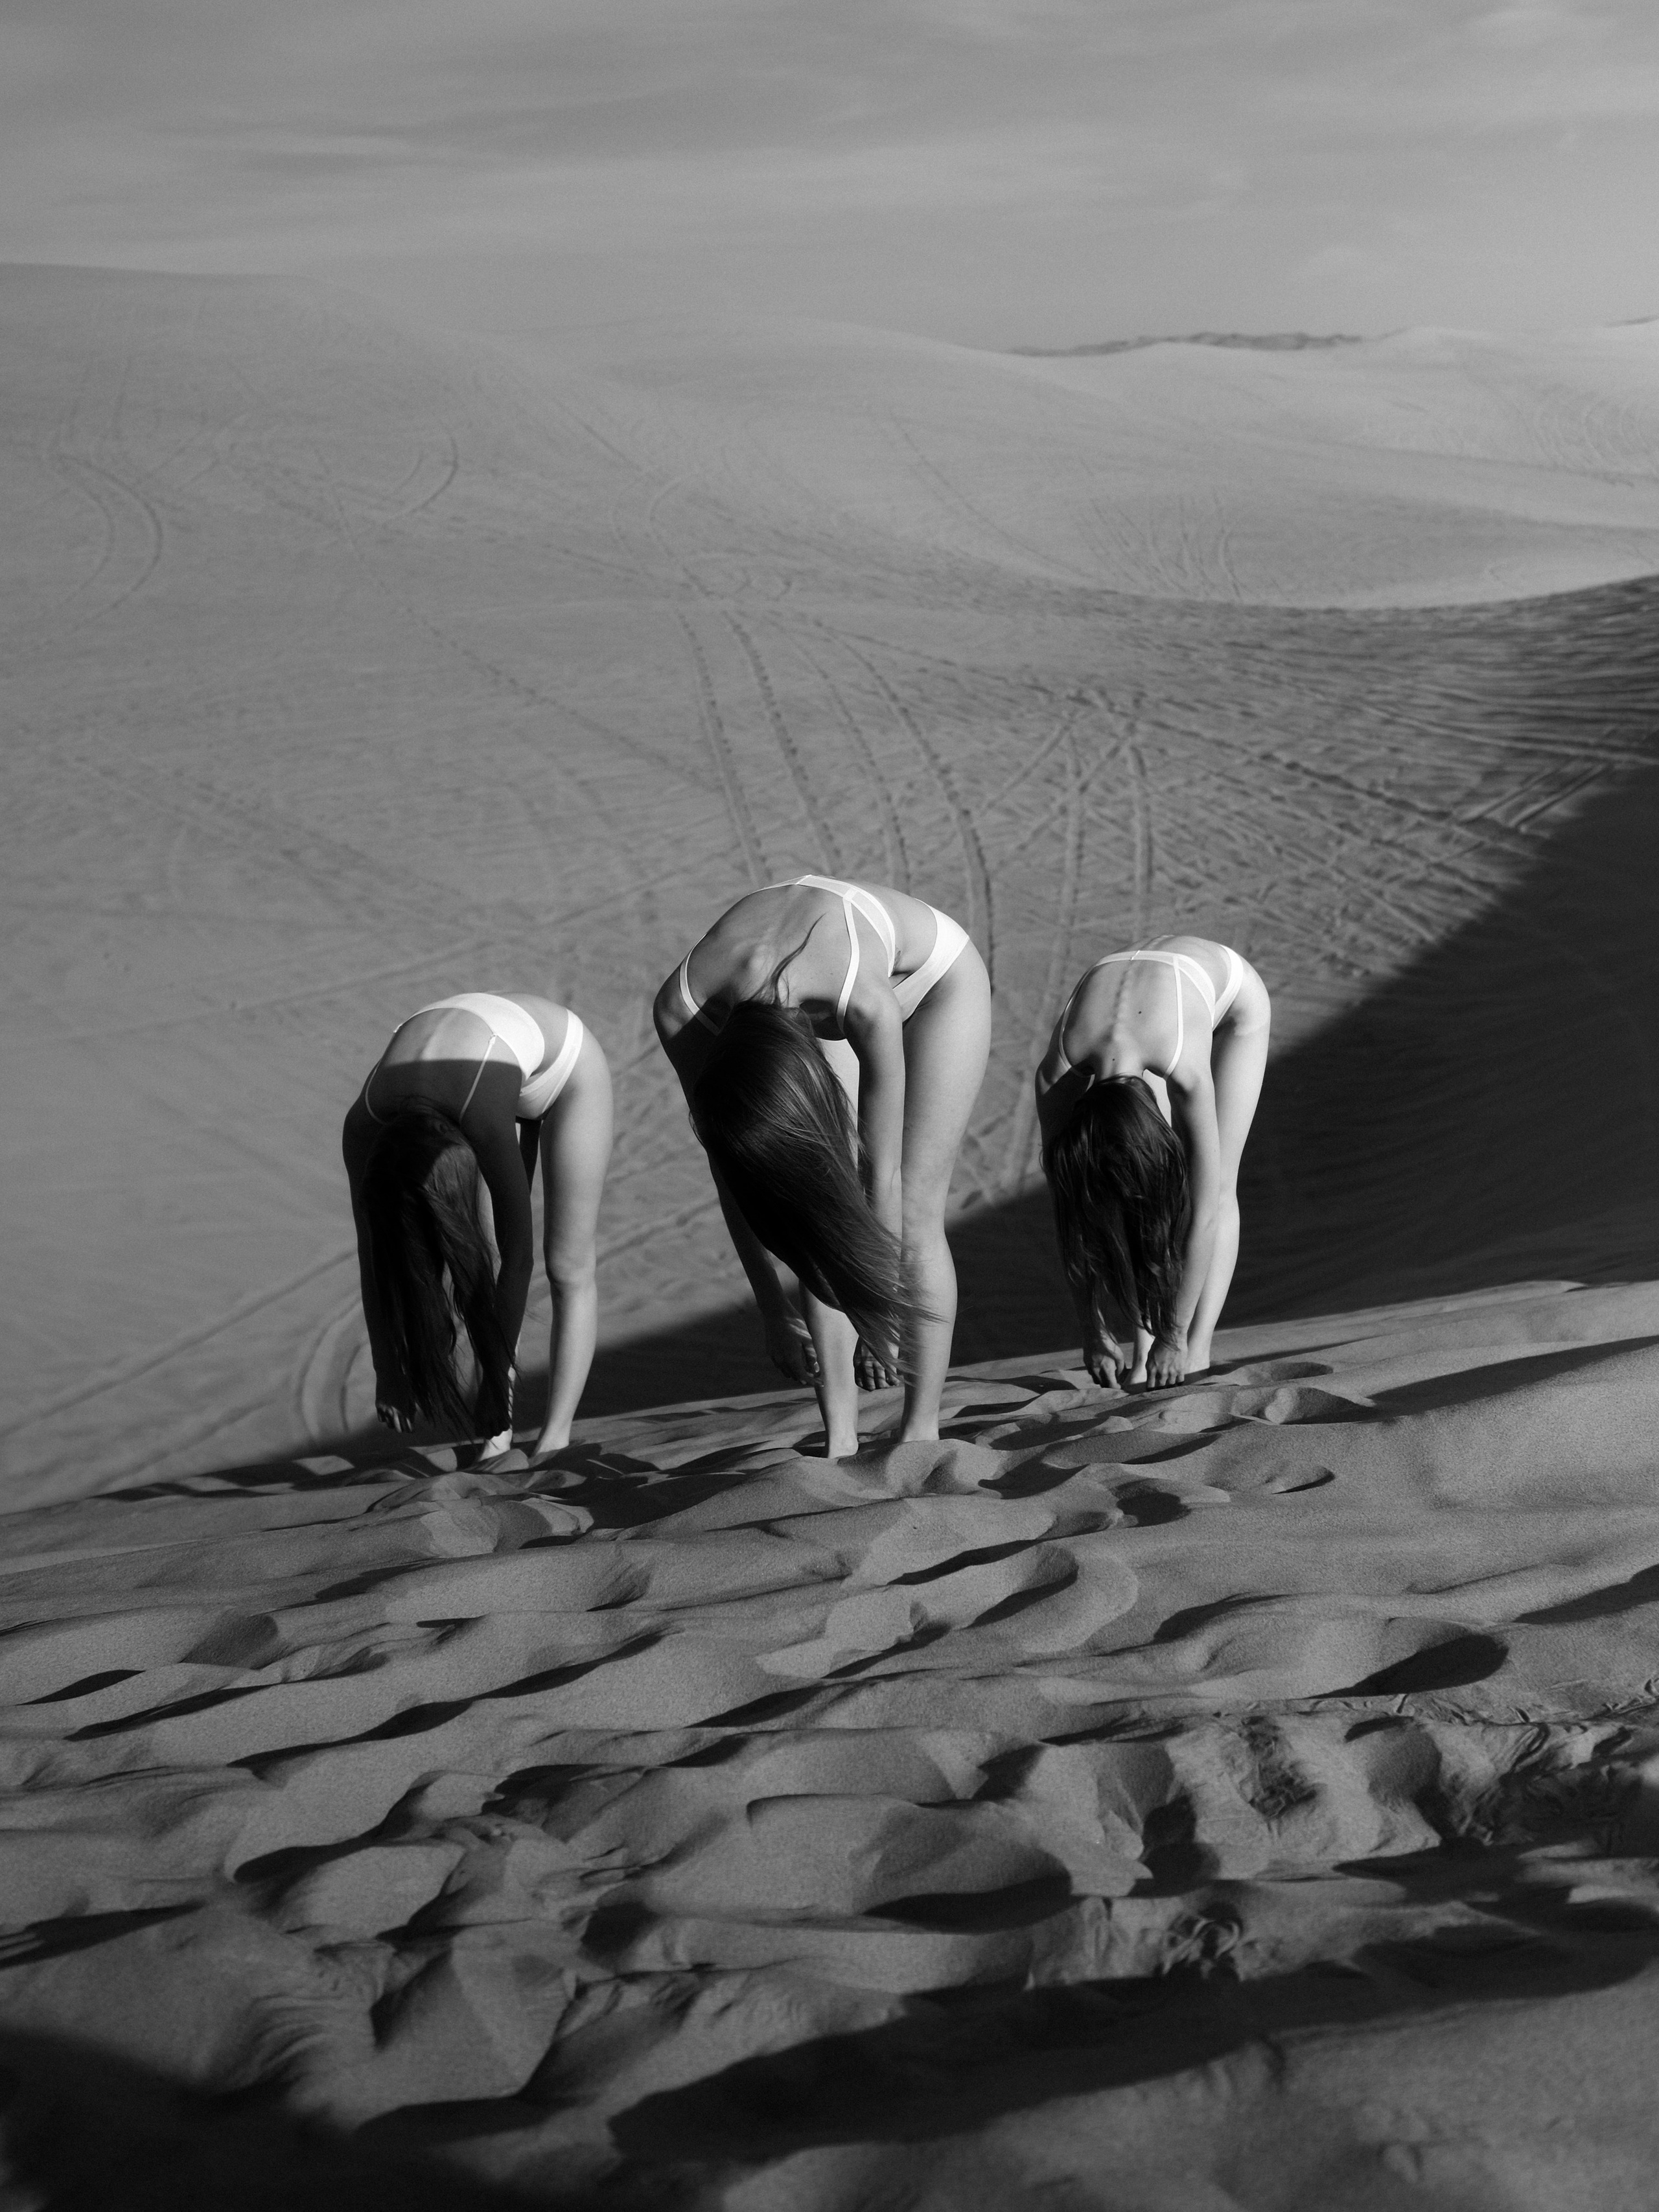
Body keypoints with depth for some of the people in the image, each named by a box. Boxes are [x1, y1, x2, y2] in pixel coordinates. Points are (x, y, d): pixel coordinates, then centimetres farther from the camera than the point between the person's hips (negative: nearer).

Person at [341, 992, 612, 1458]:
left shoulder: (484, 1121, -45)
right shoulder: (363, 1125, -31)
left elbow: (519, 1257, -35)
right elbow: (373, 1260, -19)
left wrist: (497, 1374, -29)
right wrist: (387, 1371, -15)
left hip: (565, 1063, -4)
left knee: (567, 1266, -5)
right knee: (476, 1262, -5)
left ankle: (555, 1438, 0)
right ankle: (497, 1436, -1)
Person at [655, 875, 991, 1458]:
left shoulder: (864, 1002, -46)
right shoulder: (679, 1007, -35)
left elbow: (881, 1172, -34)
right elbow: (728, 1174, -22)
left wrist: (880, 1318, -25)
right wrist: (774, 1313, -16)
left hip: (935, 977, -3)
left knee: (912, 1211, -10)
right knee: (820, 1212, -9)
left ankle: (922, 1430, -2)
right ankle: (840, 1438, -4)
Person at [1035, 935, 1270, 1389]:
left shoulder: (1186, 1072, -45)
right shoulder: (1056, 1076, -36)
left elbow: (1203, 1214, -37)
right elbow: (1069, 1216, -25)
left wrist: (1177, 1335, -32)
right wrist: (1093, 1331, -22)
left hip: (1232, 991, -3)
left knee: (1217, 1182, -14)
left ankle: (1197, 1353, -13)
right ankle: (1137, 1346, -11)